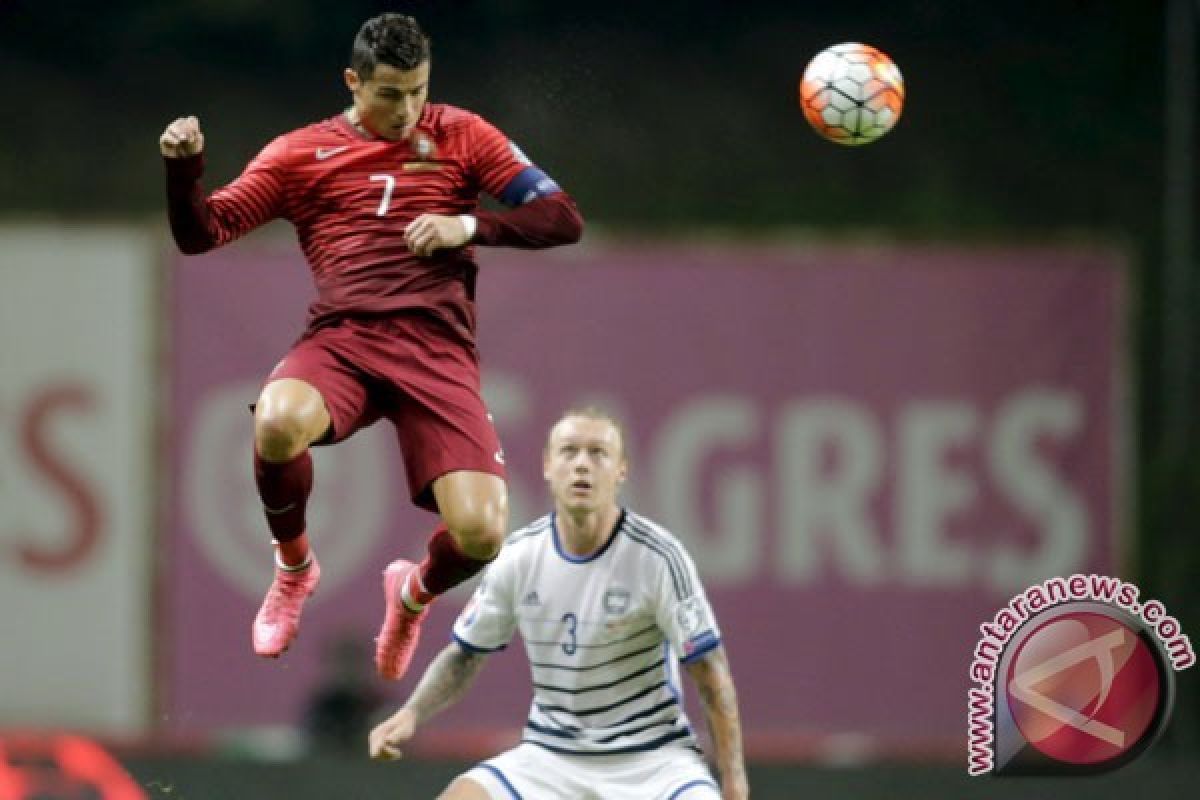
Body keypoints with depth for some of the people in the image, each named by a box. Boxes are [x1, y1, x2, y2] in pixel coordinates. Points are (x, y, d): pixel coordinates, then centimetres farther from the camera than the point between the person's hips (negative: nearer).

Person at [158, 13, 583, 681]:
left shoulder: (461, 135, 14)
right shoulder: (300, 154, 13)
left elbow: (564, 220, 10)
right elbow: (200, 233, 10)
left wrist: (471, 226, -6)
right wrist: (185, 168, -10)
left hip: (438, 349, 0)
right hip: (342, 339, 0)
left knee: (481, 536, -20)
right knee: (279, 424, -38)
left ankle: (416, 593, 22)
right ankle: (294, 566, -3)